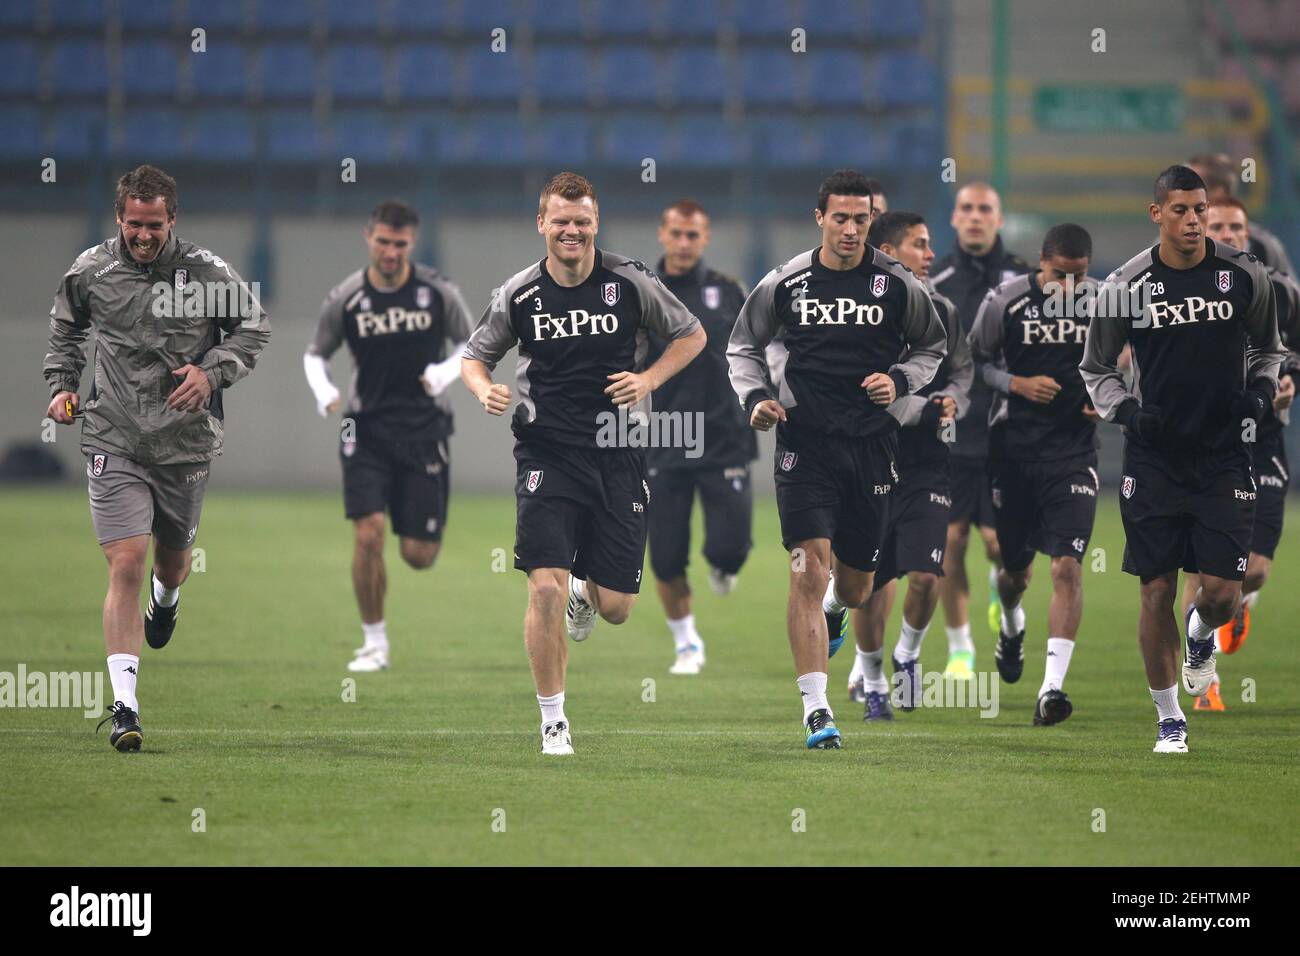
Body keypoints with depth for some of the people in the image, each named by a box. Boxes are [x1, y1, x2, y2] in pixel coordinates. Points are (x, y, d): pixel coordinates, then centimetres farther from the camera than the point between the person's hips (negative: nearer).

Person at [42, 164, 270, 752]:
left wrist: (213, 372, -9)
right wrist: (62, 385, 6)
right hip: (114, 443, -1)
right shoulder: (89, 273, -2)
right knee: (125, 564, -13)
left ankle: (166, 598, 60)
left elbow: (254, 326, 6)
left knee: (173, 561, 18)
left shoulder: (208, 273, -7)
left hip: (186, 441, 1)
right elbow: (65, 329, 18)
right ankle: (124, 706, -15)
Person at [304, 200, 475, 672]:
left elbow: (470, 345, 8)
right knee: (368, 532, -17)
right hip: (367, 430, 0)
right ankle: (374, 644, -2)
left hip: (424, 432, 0)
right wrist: (323, 391, -11)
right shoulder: (344, 299, -4)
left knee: (418, 556, -1)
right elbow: (315, 354, 10)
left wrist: (444, 373, -13)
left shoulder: (439, 292, -5)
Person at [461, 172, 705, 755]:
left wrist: (649, 379, -5)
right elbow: (475, 356, 12)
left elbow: (691, 335, 11)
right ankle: (553, 721, -2)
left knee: (616, 607, 2)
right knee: (545, 588, -16)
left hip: (616, 456, 1)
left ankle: (585, 591, 42)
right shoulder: (519, 295, -1)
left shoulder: (630, 282, -2)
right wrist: (485, 390, -10)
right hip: (546, 454, -1)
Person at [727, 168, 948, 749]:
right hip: (805, 444, -2)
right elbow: (743, 347, 14)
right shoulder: (784, 284, -1)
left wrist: (900, 381, -4)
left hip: (871, 445, 2)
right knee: (809, 570, -16)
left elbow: (932, 346, 16)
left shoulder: (897, 285, 0)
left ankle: (834, 609, 53)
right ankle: (816, 710, -16)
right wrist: (755, 397, -4)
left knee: (854, 587, 12)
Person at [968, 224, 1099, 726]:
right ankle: (1011, 625, 52)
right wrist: (1018, 384, -15)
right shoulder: (1006, 300, -6)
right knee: (1014, 566, 15)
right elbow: (976, 361, 2)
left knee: (1067, 566, -16)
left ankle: (1052, 685, -18)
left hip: (1073, 449, -1)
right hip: (1013, 444, 1)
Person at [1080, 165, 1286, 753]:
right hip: (1153, 457, 0)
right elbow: (1095, 369, 9)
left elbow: (1268, 350, 17)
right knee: (1157, 590, 0)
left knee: (1222, 591, -7)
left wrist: (1260, 394, -2)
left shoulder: (1244, 275, -1)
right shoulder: (1127, 286, -4)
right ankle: (1168, 719, 14)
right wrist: (1127, 411, -8)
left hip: (1224, 457, 1)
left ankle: (1201, 635, 31)